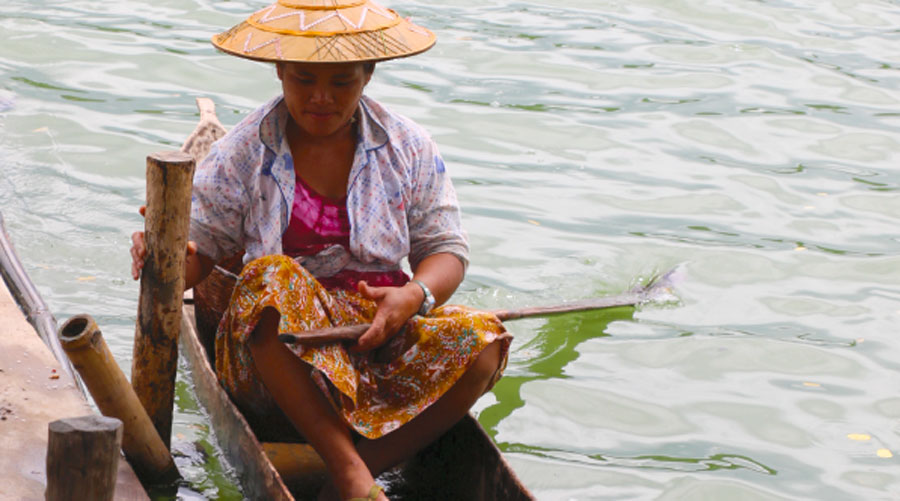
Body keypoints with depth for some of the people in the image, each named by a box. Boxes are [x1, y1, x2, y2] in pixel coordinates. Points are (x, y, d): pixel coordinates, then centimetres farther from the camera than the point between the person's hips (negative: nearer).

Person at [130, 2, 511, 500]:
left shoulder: (408, 148, 7)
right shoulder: (242, 155, 2)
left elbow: (446, 249, 7)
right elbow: (199, 249, 1)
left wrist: (414, 295, -16)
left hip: (382, 337, 2)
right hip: (274, 354, -2)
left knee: (481, 341, -27)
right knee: (271, 277, -35)